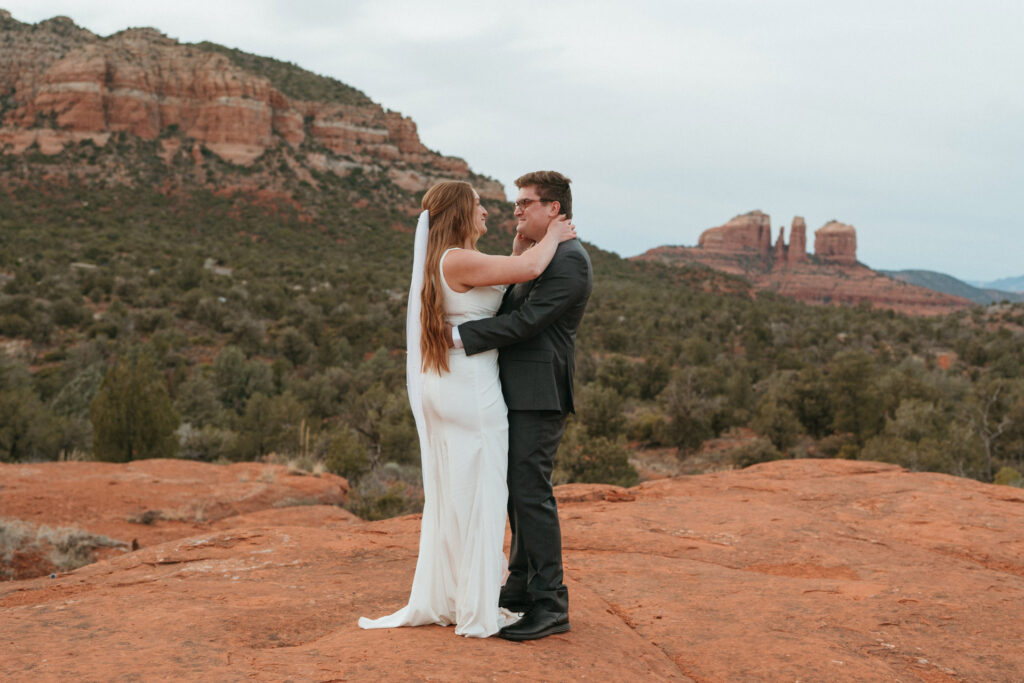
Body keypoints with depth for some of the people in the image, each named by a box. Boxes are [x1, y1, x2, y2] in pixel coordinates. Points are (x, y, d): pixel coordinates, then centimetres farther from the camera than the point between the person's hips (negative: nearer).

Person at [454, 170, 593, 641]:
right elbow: (506, 311, 13)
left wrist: (457, 336, -20)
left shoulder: (570, 259, -13)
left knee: (531, 493, -9)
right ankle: (523, 586, 27)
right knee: (519, 491, 15)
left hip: (539, 395, -10)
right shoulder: (536, 257, 20)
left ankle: (550, 606, -3)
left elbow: (526, 321, -21)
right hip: (518, 393, 10)